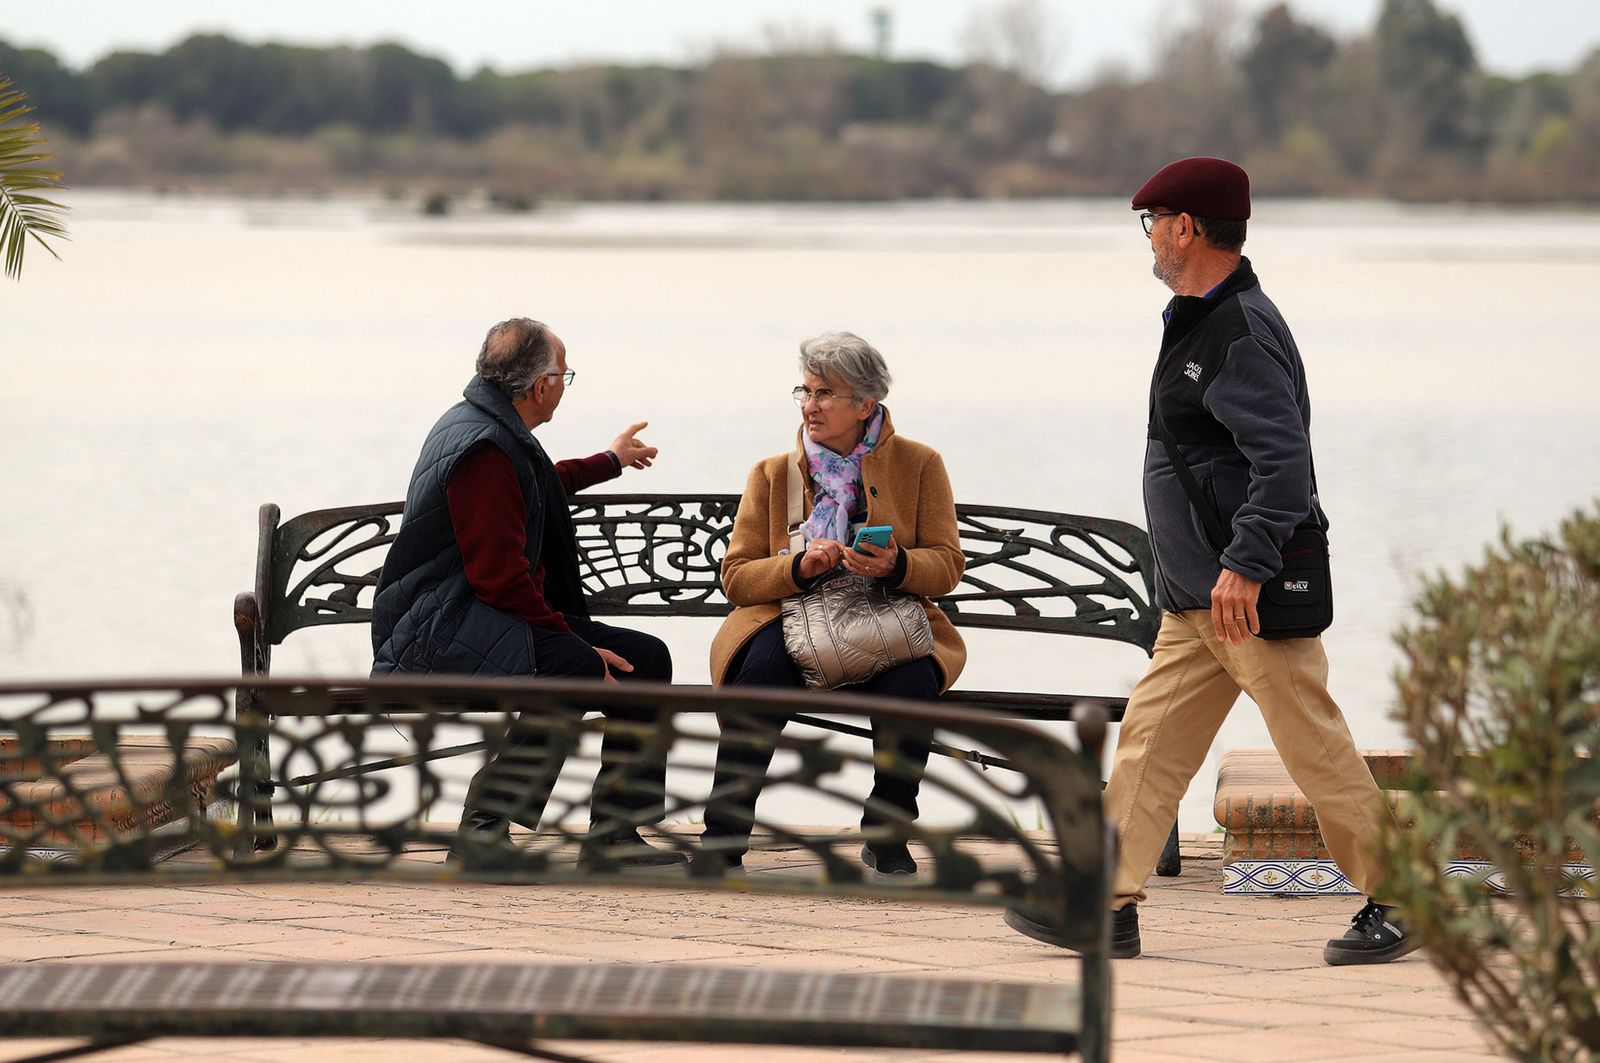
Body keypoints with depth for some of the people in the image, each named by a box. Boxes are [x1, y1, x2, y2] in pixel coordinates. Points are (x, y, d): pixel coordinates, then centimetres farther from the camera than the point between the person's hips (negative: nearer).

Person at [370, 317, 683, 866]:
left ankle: (613, 830, 5)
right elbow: (499, 577, -24)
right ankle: (483, 828, -28)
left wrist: (611, 461, 58)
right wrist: (575, 643, -20)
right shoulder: (483, 449, -19)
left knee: (646, 658, 4)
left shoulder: (494, 431, 17)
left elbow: (537, 487, 43)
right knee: (575, 669, -35)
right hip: (439, 633, -11)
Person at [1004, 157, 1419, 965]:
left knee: (1315, 747, -4)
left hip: (1254, 593, -10)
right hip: (1195, 595, 10)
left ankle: (1395, 904, 4)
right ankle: (1110, 906, 6)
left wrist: (1244, 566, -32)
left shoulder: (1243, 331, -16)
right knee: (1151, 737, 6)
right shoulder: (1197, 321, 16)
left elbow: (1284, 460, -26)